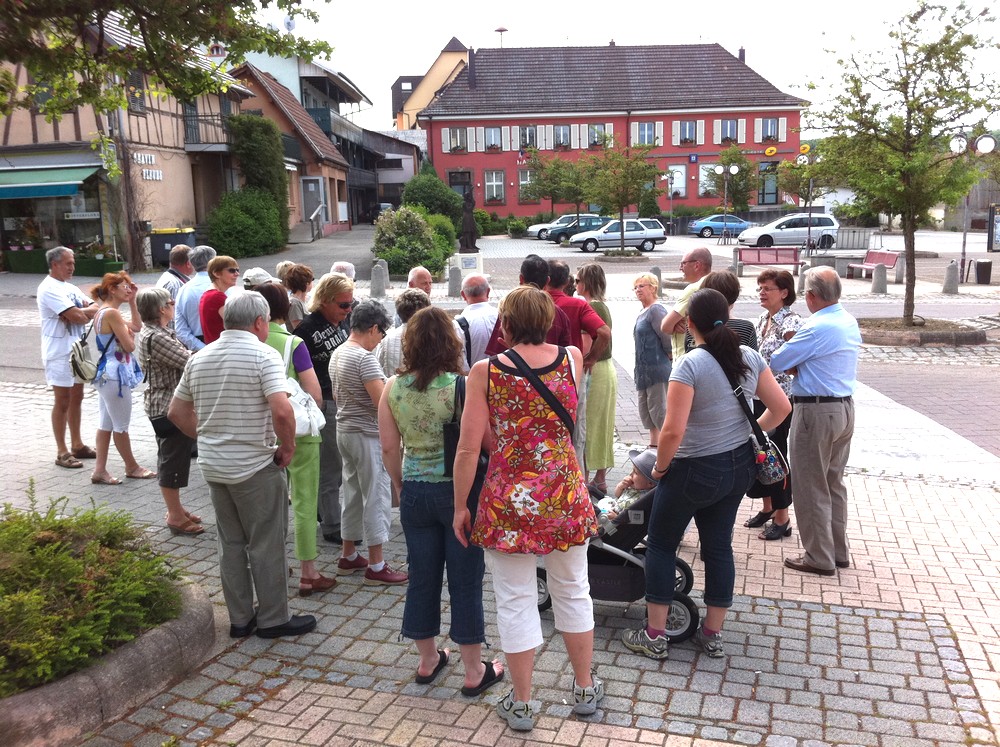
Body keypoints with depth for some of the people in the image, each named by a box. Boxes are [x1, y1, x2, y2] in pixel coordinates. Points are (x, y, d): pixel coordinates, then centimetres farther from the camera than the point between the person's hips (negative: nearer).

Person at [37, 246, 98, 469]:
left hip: (77, 349, 9)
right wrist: (87, 312, -4)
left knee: (76, 398, 15)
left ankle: (77, 445, 26)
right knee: (62, 402, -1)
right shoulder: (49, 289, -15)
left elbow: (96, 308, 5)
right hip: (59, 353, -9)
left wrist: (79, 313, -14)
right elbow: (76, 316, -24)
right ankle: (62, 452, 7)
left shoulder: (69, 288, 13)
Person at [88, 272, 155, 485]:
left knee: (105, 423, 12)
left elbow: (137, 326, 21)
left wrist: (132, 301, 15)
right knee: (121, 426, 5)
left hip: (105, 373, 10)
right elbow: (130, 346, -19)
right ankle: (132, 467, 19)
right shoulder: (112, 313, -19)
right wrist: (126, 330, 0)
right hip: (116, 375, -10)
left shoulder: (103, 312, 13)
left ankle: (99, 470, 14)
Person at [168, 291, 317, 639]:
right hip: (255, 467, -7)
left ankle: (240, 619, 25)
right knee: (266, 545, 6)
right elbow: (282, 411, -27)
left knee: (231, 544, 16)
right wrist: (287, 447, -12)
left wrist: (206, 436, 15)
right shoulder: (263, 355, -15)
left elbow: (176, 411, 12)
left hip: (213, 465, 7)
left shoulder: (199, 358, 7)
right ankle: (273, 619, 17)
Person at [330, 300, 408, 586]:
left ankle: (349, 556, 27)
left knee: (352, 493, 18)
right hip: (368, 434, -9)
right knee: (376, 497, -1)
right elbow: (382, 401, -25)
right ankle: (376, 566, 5)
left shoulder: (337, 354, 9)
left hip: (344, 430, 9)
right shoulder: (365, 358, -20)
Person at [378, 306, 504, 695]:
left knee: (422, 576, 16)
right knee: (465, 580, 8)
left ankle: (428, 660, 32)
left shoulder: (393, 388, -4)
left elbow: (389, 447, 1)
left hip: (415, 492, 4)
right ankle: (474, 671, 20)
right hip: (459, 491, -3)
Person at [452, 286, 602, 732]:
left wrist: (460, 506, 1)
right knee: (573, 593, 21)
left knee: (516, 603, 11)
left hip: (508, 501, -3)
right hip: (565, 496, 3)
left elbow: (469, 448, -11)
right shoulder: (572, 359, -2)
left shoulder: (486, 371, -10)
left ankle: (520, 706, 26)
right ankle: (585, 690, 37)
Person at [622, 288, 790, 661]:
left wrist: (660, 467, -9)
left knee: (661, 544, 11)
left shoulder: (689, 365, -21)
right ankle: (713, 635, 27)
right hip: (739, 466, 7)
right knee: (719, 546, 17)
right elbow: (781, 406, 4)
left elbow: (673, 430, -25)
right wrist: (750, 432, 16)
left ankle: (654, 636, 17)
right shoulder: (749, 357, -1)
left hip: (694, 471, -6)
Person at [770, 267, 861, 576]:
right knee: (834, 483, 19)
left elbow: (777, 362, -16)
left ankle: (820, 558, 12)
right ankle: (839, 551, 28)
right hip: (845, 408, 9)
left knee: (810, 487, 3)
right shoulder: (850, 322, 8)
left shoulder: (817, 328, -21)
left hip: (816, 411, -9)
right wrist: (798, 361, -4)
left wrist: (787, 347, 5)